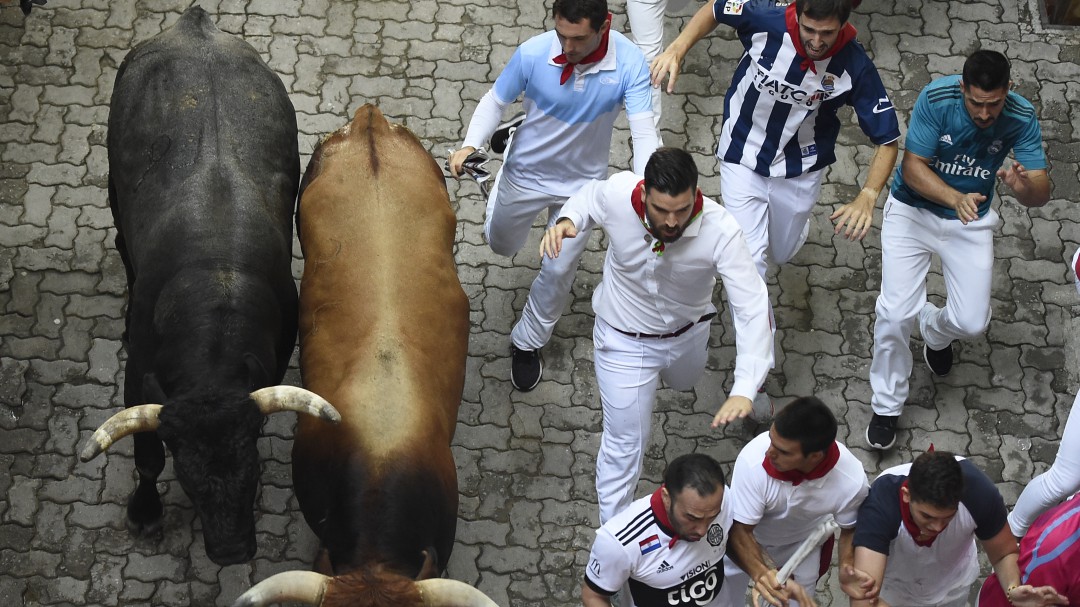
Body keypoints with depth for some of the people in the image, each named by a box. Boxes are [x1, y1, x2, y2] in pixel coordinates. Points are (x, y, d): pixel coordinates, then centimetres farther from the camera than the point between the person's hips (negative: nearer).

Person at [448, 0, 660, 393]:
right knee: (501, 246, 27)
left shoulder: (629, 63, -29)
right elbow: (496, 101, -13)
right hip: (525, 172, 1)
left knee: (559, 272, 12)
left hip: (582, 182, -1)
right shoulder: (533, 54, -28)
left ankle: (527, 343, 38)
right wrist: (470, 145, -31)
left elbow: (643, 130, -34)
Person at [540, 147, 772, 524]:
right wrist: (567, 221, -31)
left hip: (688, 333, 2)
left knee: (684, 382, 38)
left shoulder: (720, 231, -38)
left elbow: (752, 308, -40)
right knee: (626, 446, 7)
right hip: (626, 341, -2)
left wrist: (744, 390, -52)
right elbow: (588, 199, -6)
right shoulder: (616, 195, -33)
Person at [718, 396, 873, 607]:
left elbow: (850, 529, -14)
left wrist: (847, 567, -34)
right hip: (746, 538, -1)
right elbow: (739, 530, -32)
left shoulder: (851, 481, -35)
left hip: (802, 544, 1)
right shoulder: (753, 460, -42)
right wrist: (760, 573, -50)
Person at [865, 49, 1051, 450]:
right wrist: (956, 198, -41)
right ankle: (886, 406, 9)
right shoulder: (936, 99, -25)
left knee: (972, 322, -2)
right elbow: (913, 166, -24)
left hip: (971, 221, 2)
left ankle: (934, 330, 38)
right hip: (913, 210, -2)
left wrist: (1023, 185, -47)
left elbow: (1041, 194, -22)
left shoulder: (1021, 118, -19)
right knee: (896, 313, -13)